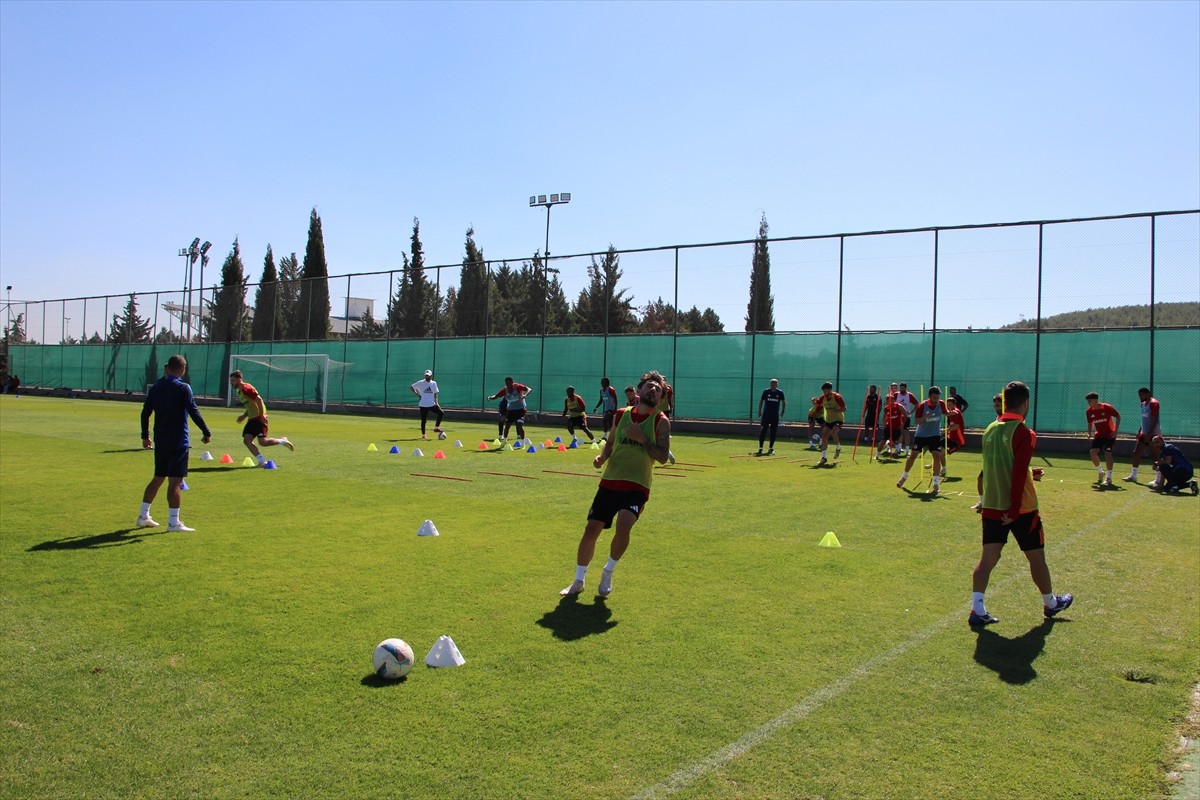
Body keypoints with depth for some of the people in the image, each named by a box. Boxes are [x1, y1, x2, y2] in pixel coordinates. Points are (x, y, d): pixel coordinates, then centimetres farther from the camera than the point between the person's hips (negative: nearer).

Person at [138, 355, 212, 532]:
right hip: (178, 442, -7)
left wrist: (145, 436, 22)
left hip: (160, 442, 7)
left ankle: (143, 516, 24)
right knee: (175, 481, -5)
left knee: (157, 478, 19)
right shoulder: (183, 388, -11)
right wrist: (207, 433, -7)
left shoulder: (156, 387, 8)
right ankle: (173, 522, -4)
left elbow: (145, 413, 13)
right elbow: (194, 412, -15)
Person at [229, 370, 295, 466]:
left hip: (259, 418, -10)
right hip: (252, 419, 10)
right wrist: (244, 416, 15)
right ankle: (262, 460, -5)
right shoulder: (239, 391, 16)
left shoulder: (246, 388, -15)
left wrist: (262, 415, -25)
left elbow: (259, 399, -24)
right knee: (247, 440, -6)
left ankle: (282, 441, 11)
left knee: (262, 442, -13)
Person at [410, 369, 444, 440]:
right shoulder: (421, 383, -3)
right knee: (423, 420, 0)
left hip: (432, 404, 4)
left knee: (441, 413, -11)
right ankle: (423, 435, 12)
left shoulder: (434, 383, 8)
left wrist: (436, 402, 3)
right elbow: (411, 387, -1)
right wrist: (417, 394, -10)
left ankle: (436, 428, 1)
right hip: (423, 405, -3)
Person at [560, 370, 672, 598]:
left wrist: (642, 438, -20)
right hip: (609, 483, 3)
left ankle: (608, 573, 0)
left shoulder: (661, 421, -3)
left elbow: (662, 457, -9)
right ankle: (578, 581, 20)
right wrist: (602, 457, -1)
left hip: (637, 487, -3)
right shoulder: (621, 414, 7)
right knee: (591, 530, 0)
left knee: (623, 525, -26)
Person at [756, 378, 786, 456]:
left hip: (775, 416, 1)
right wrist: (759, 411, 6)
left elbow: (784, 402, 13)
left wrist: (783, 411, 7)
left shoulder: (780, 393, -1)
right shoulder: (766, 391, -3)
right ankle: (760, 448, -7)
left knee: (773, 432, 5)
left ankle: (771, 448, 17)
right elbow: (761, 401, 9)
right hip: (766, 415, -1)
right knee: (763, 431, -7)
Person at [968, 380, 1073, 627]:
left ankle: (977, 610, -5)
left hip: (991, 506, 5)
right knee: (1036, 556, 14)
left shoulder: (991, 430, 6)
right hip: (1019, 508, -5)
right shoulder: (1024, 433, -15)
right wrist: (1014, 510, -20)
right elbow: (1018, 474, -22)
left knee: (988, 558, 4)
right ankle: (1050, 603, 33)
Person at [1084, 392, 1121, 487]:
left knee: (1108, 454, -16)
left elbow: (1118, 417, -6)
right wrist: (1089, 433, -7)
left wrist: (1115, 430, -15)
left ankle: (1109, 478, -5)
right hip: (1099, 435, 5)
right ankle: (1101, 473, 13)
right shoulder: (1089, 411, -3)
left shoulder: (1107, 408, -17)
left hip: (1109, 435, -5)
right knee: (1093, 452, -11)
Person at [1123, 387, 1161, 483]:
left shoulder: (1153, 403, -15)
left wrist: (1149, 434, -25)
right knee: (1136, 453, 8)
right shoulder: (1143, 404, 13)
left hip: (1153, 434, -10)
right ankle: (1133, 476, 14)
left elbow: (1155, 420, -21)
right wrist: (1139, 432, 17)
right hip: (1144, 433, 10)